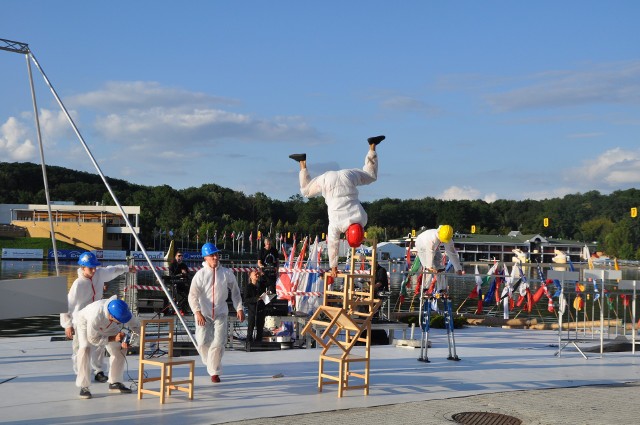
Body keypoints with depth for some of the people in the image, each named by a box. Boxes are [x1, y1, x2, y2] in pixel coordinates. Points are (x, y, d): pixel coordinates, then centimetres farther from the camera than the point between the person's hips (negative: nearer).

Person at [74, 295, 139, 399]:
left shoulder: (123, 310, -33)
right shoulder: (96, 315, -46)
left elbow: (135, 325, -18)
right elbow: (93, 339, -32)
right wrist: (114, 338, -39)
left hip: (106, 326, 5)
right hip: (85, 323, -5)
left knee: (119, 349, -3)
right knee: (85, 349, -28)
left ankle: (115, 383, 12)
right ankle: (83, 387, -19)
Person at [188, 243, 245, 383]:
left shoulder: (226, 273, -1)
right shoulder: (200, 274, -7)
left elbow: (235, 291, 8)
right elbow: (193, 295, -13)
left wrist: (239, 308, 3)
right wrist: (198, 312, -25)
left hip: (220, 313, 1)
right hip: (204, 314, -1)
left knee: (218, 343, -6)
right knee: (203, 342, -3)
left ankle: (214, 371, 9)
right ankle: (210, 363, 29)